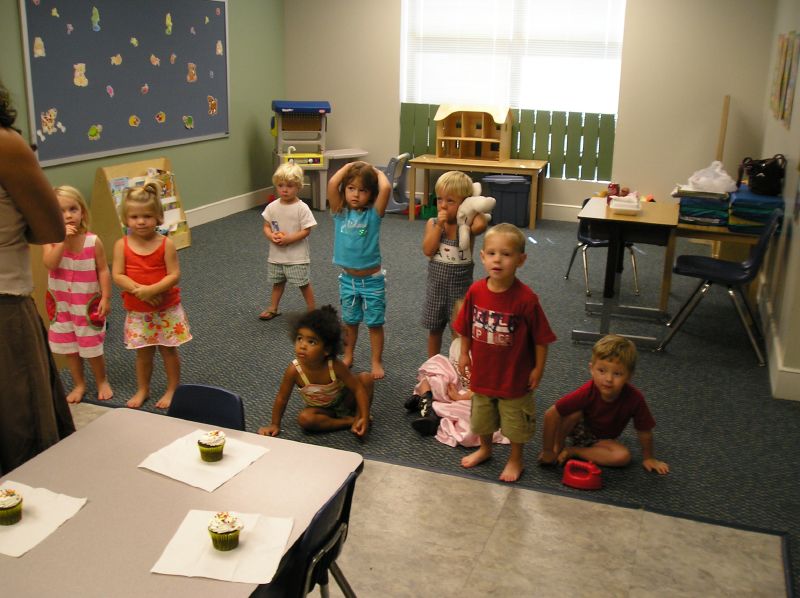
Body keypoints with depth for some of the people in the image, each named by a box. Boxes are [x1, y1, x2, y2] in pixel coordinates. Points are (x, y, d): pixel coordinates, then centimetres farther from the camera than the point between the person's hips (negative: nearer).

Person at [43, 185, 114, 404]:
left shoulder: (93, 241, -13)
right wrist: (63, 239, -31)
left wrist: (105, 298, -13)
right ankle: (79, 384, 32)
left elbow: (103, 270, -9)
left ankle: (102, 381, 30)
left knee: (92, 347, 7)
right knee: (69, 347, 14)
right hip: (62, 304, 2)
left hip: (88, 303, -2)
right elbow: (50, 264, -25)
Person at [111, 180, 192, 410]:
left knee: (168, 350, 11)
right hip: (137, 311, 2)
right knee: (143, 352, 14)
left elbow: (174, 275, -15)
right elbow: (118, 275, -11)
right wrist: (139, 290, -24)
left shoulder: (166, 244, -12)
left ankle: (172, 389, 26)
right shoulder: (122, 245, -6)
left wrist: (150, 290, -27)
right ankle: (142, 390, 31)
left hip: (167, 309, -2)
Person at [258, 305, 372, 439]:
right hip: (320, 408, 1)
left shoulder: (335, 366, -33)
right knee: (304, 419, -30)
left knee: (366, 378, -23)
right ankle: (349, 421, -17)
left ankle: (357, 418, -8)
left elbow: (358, 388, -26)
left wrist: (364, 418, -33)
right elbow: (282, 398, -17)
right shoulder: (294, 370, -32)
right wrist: (275, 425, -9)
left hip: (344, 399, -1)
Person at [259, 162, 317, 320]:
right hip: (276, 255, 5)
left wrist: (288, 239, -24)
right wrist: (271, 236, -16)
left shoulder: (302, 208, -15)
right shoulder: (272, 207, -2)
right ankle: (273, 309, 35)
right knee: (277, 282, 20)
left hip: (297, 256, -4)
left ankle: (312, 311, 20)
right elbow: (266, 226, 5)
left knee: (304, 284, 5)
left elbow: (306, 230, -15)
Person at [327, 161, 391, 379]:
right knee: (349, 322, 20)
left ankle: (376, 362, 22)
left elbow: (386, 188, -28)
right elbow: (332, 184, -20)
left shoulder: (373, 213, -11)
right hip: (348, 279, 3)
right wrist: (349, 166, -7)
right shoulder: (340, 212, -5)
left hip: (372, 279, -3)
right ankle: (348, 357, 36)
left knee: (375, 323, 9)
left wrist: (376, 171, -10)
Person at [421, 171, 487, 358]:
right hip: (436, 285, 3)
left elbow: (481, 225, -38)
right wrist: (439, 225, -22)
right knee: (434, 329, 18)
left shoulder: (466, 224, -13)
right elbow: (428, 250, -18)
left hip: (460, 286, -3)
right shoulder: (432, 223, -4)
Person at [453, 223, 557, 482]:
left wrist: (538, 369, -10)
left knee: (516, 421, 16)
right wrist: (464, 354, 7)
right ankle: (485, 449, 52)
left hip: (515, 374, -4)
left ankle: (516, 460, 40)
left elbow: (541, 338, -16)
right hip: (483, 371, 4)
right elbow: (466, 327, 2)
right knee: (482, 417, 26)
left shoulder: (526, 298, -26)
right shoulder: (475, 291, -14)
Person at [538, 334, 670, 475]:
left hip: (602, 439, 2)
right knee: (574, 412, -32)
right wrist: (547, 451, -26)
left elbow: (645, 431, -15)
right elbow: (551, 414, -31)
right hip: (580, 430, -2)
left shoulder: (634, 398, -32)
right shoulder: (588, 392, -34)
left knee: (623, 456, -26)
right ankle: (558, 446, -9)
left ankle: (573, 451, -14)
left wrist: (648, 458, -2)